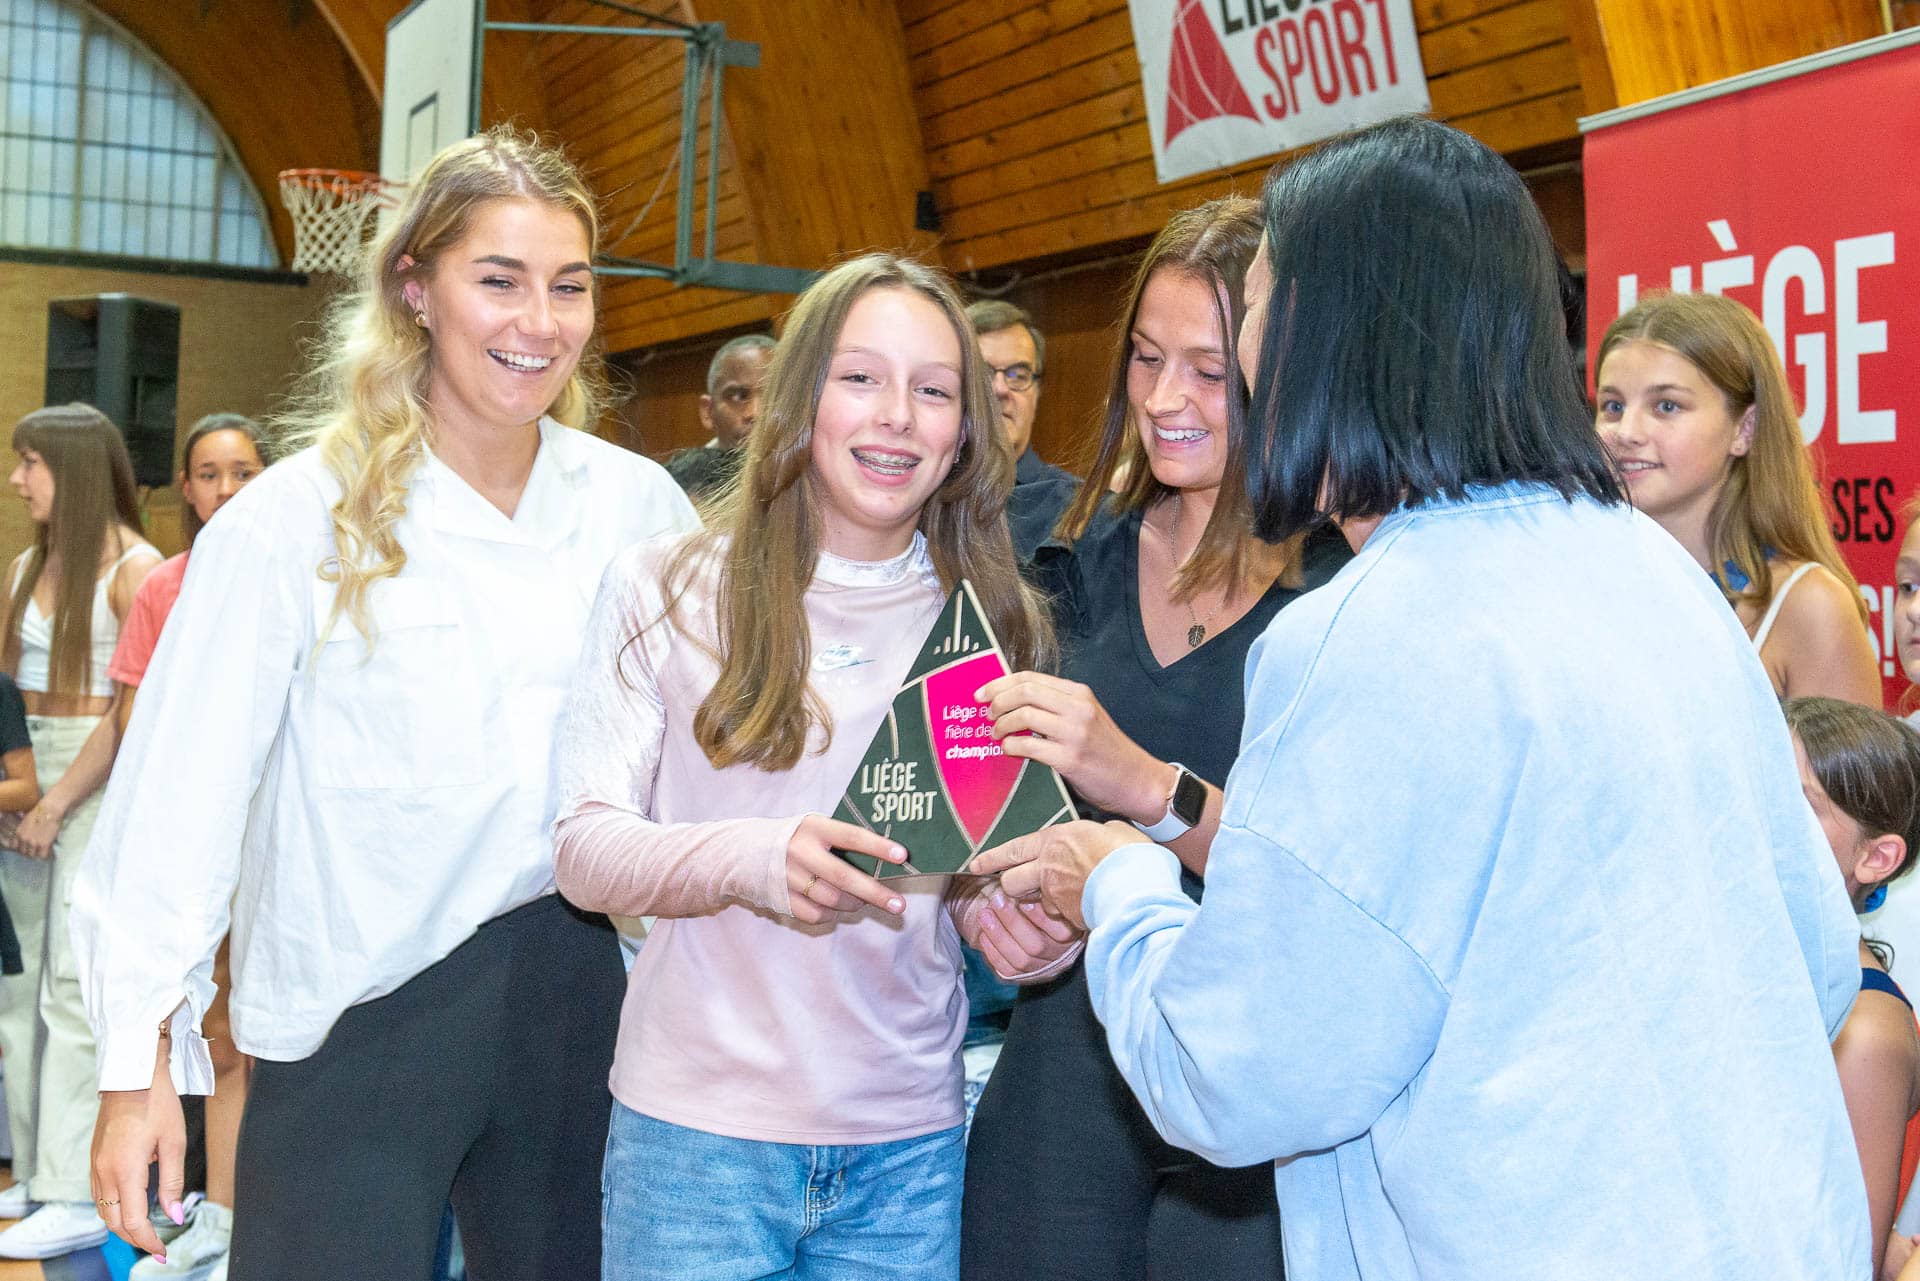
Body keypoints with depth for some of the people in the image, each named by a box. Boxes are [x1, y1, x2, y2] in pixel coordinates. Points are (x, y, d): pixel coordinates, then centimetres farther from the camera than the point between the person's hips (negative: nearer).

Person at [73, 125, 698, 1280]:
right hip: (355, 1022, -3)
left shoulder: (639, 505, 1)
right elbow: (183, 793, -8)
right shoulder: (297, 520, -8)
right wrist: (139, 1060, -10)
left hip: (578, 999, 4)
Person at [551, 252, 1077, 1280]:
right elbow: (585, 847, -5)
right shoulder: (666, 590, -2)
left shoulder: (993, 620, 5)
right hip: (696, 1131, -2)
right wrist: (746, 860, -25)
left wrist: (1018, 926, -11)